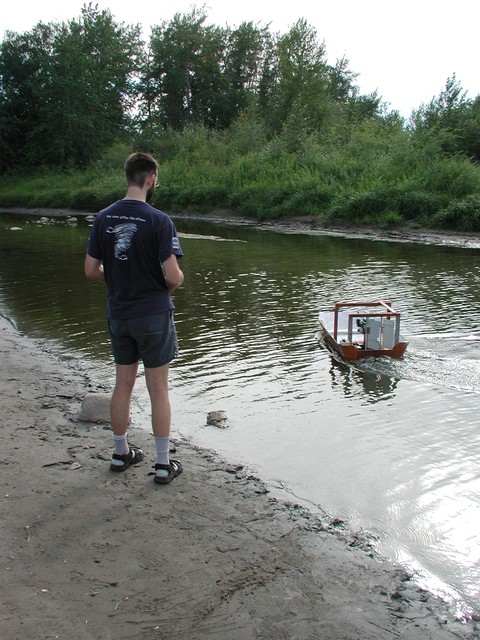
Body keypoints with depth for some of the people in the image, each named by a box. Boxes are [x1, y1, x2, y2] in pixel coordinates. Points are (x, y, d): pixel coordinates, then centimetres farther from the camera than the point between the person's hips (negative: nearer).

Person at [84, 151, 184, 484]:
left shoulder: (104, 218, -1)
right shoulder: (158, 220, -17)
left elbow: (91, 270, 2)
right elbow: (173, 276, -20)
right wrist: (172, 285, 2)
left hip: (118, 315, 5)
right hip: (154, 315, -5)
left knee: (123, 385, 17)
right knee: (158, 389, 5)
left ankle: (121, 453, 32)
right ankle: (164, 464, 15)